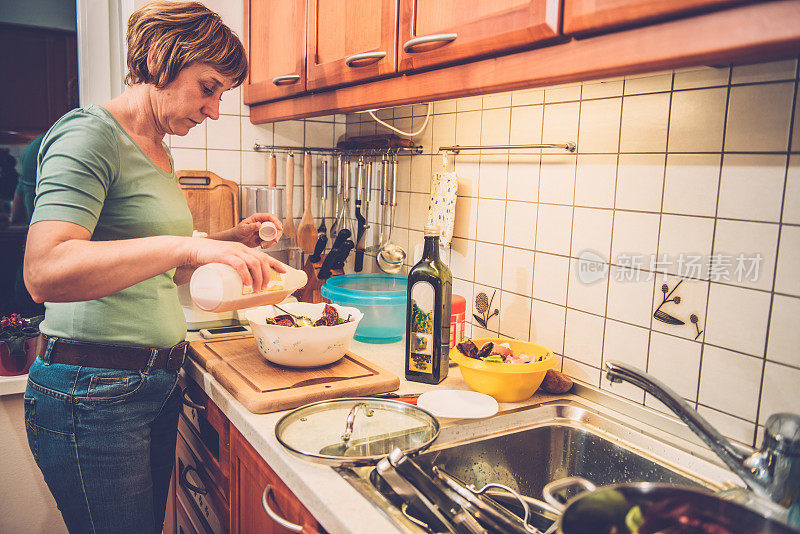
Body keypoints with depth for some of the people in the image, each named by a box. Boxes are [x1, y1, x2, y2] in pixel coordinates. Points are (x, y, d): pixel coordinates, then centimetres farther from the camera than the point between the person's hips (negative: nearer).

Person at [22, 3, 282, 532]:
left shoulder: (158, 151, 14)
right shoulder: (88, 135, -14)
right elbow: (45, 273, -28)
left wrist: (230, 241, 7)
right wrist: (186, 246, -38)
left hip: (156, 383, 9)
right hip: (94, 393, -9)